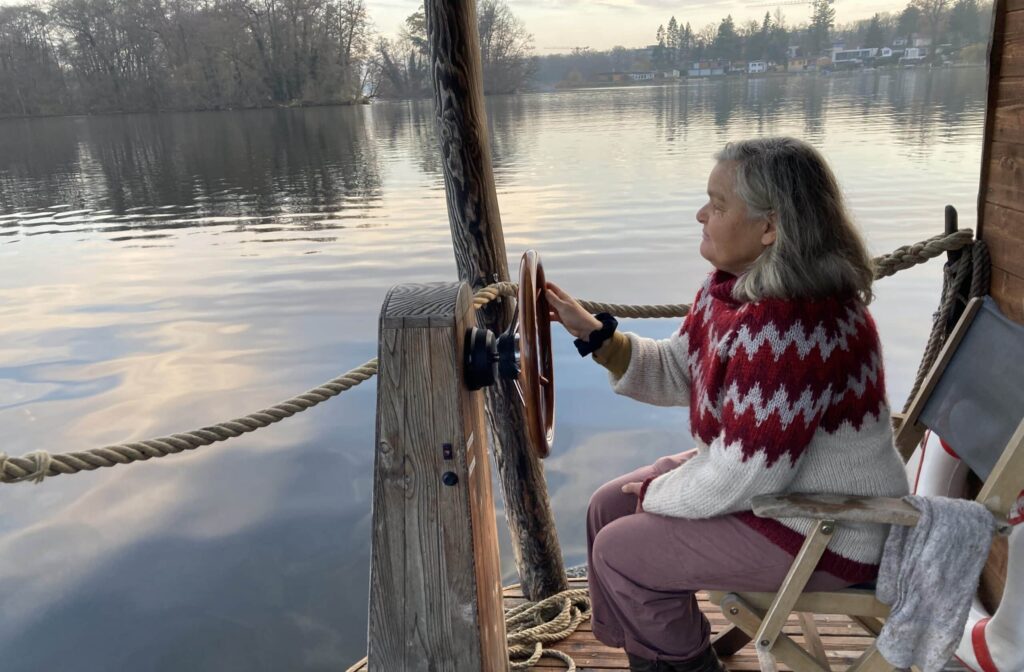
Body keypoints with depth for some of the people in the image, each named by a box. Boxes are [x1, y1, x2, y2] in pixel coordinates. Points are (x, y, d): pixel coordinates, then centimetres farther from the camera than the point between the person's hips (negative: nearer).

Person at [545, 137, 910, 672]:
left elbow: (741, 478, -29)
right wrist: (591, 332, -6)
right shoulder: (732, 285, -3)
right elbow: (677, 373, 7)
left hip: (827, 532, -9)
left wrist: (655, 495, -11)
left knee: (620, 552, -7)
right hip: (760, 474, 10)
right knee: (608, 508, 10)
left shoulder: (790, 326, -33)